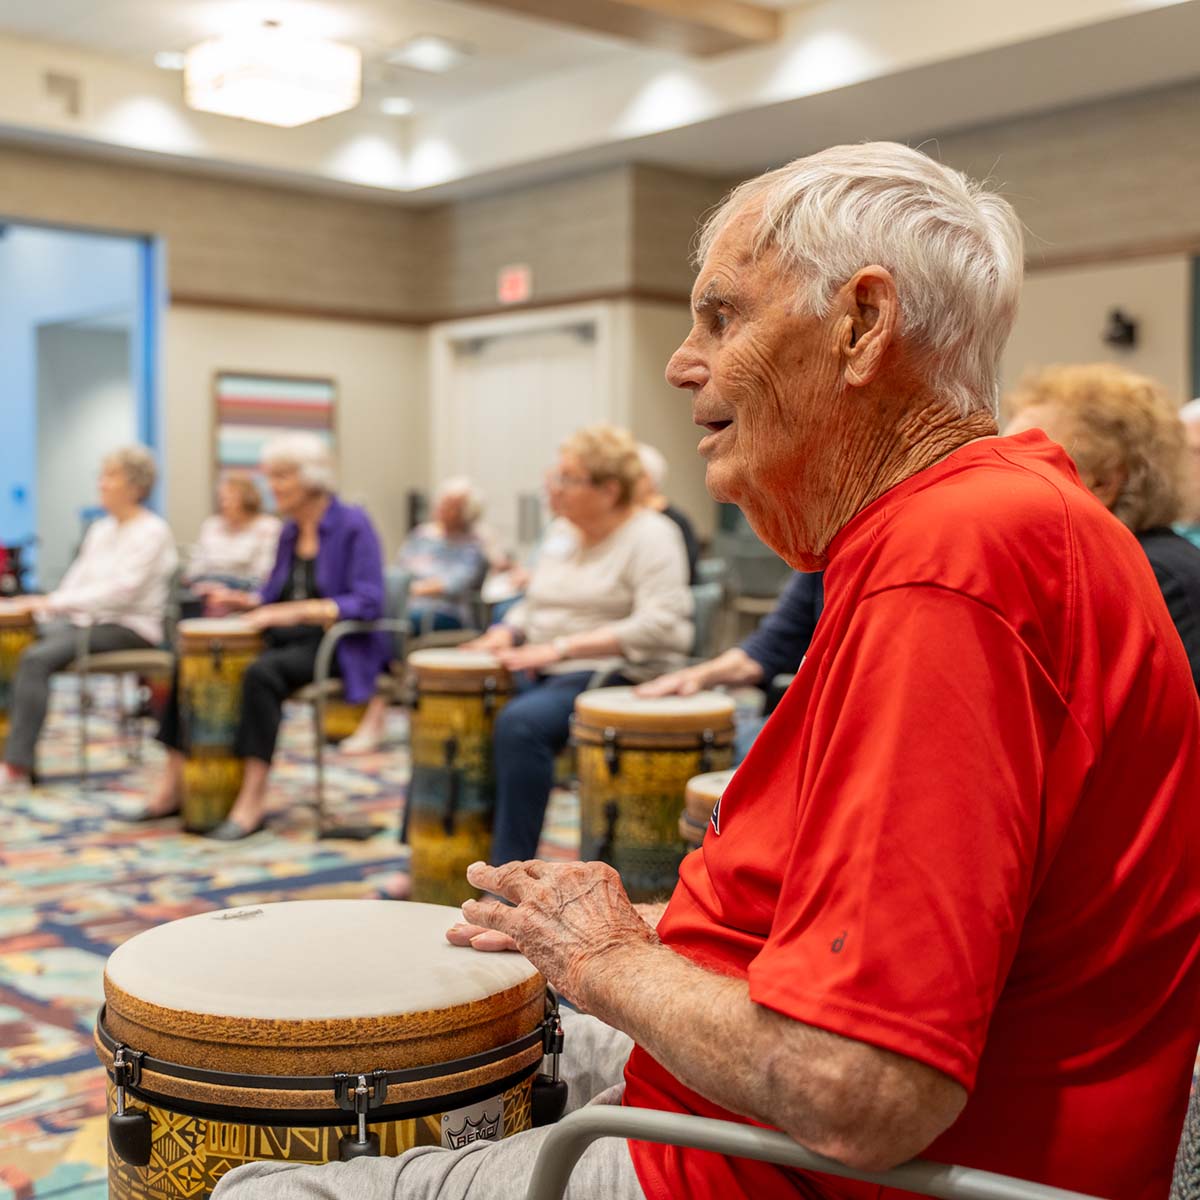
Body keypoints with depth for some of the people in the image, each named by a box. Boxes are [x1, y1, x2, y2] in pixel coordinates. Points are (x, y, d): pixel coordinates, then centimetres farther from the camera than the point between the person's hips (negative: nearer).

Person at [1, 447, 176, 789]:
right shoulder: (100, 530, 19)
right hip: (88, 620, 7)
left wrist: (56, 602, -20)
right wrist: (45, 608, -3)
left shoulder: (152, 532, -6)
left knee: (37, 658, -27)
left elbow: (121, 590, -17)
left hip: (129, 628, -7)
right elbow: (78, 579, 16)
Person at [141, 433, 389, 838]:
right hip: (287, 638, 8)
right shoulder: (289, 530, 13)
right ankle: (174, 785, -7)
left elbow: (367, 603, -19)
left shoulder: (353, 526, -10)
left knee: (262, 671, -35)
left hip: (339, 647, -8)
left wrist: (296, 611, -26)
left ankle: (252, 800, -32)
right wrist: (246, 601, -1)